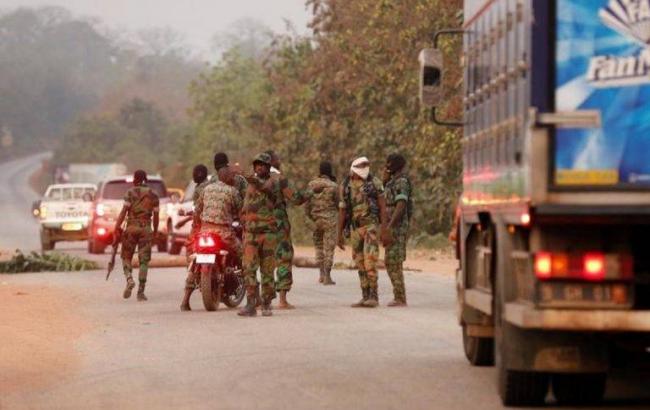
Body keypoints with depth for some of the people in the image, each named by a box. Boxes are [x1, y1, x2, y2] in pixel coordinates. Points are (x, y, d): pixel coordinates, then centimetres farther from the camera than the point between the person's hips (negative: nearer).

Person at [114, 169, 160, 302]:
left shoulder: (131, 192, -2)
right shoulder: (153, 195, 6)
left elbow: (124, 210, -8)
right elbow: (156, 215, 8)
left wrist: (117, 226, -5)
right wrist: (155, 231, 20)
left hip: (131, 227, -2)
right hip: (146, 228, 2)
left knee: (126, 257, 10)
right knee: (144, 260, 2)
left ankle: (129, 279, -18)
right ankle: (141, 292, -3)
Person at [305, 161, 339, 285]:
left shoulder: (311, 184, -1)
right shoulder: (333, 186, -10)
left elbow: (307, 204, 1)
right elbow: (338, 204, -2)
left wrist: (310, 216, 15)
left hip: (315, 219, 3)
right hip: (330, 219, -3)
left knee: (319, 246, 18)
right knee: (329, 248, 0)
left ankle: (322, 274, 19)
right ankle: (327, 277, -3)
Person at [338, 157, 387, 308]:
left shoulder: (374, 182, -5)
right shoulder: (345, 186, 6)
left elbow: (382, 206, -6)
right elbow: (342, 211, 10)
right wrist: (340, 235, 9)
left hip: (371, 226, -5)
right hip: (355, 228, 5)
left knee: (369, 262, -14)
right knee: (361, 264, 6)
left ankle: (373, 297, -11)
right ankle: (366, 298, 11)